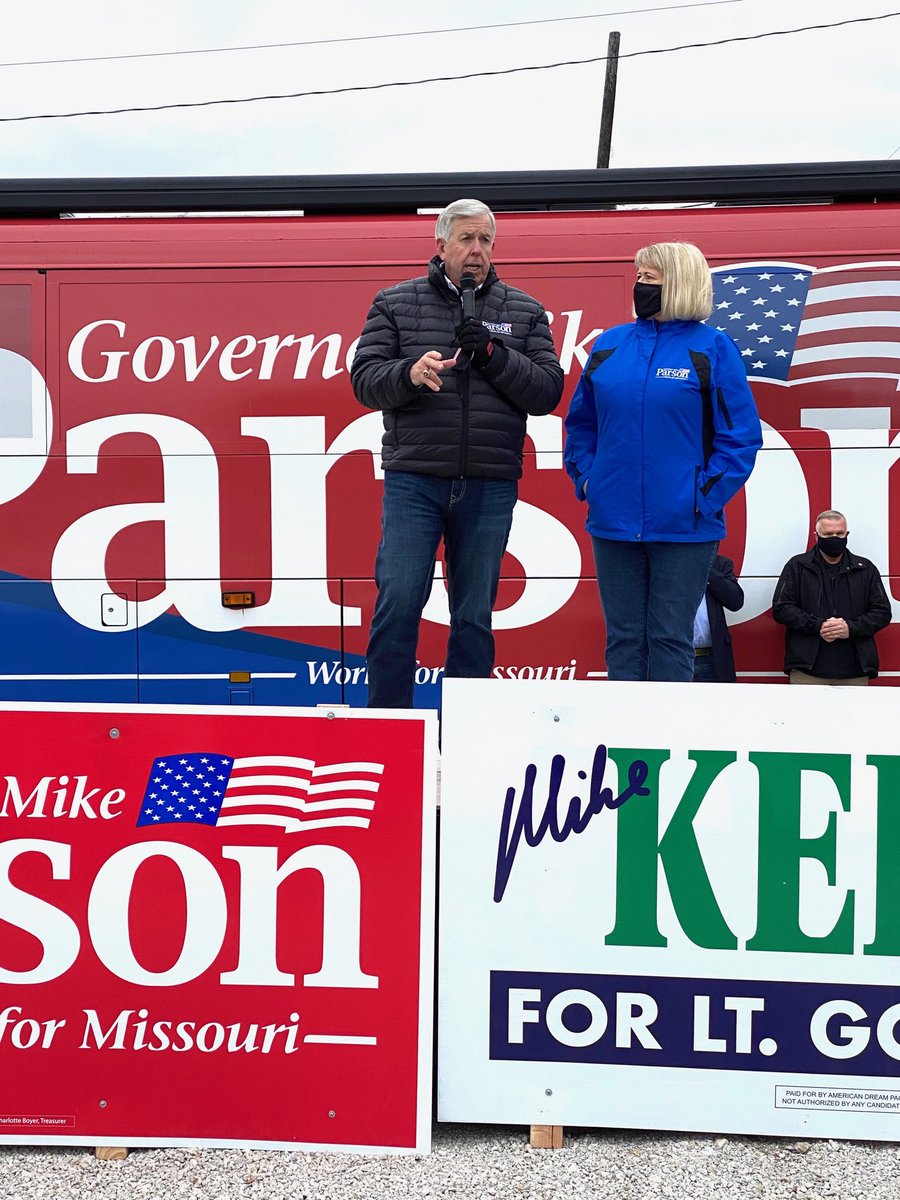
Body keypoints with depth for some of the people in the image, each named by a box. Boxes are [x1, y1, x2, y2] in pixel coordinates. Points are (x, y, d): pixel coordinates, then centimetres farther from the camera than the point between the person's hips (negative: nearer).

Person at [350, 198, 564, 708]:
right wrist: (408, 373, -19)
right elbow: (364, 378, 1)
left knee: (474, 617, 8)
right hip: (413, 480, -1)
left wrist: (494, 354, -11)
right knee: (397, 606, -5)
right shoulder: (395, 303, 8)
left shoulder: (525, 311, 11)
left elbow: (548, 392, 3)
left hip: (490, 487, 2)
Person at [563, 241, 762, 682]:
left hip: (683, 527, -3)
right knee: (623, 638, 9)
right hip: (613, 522, 4)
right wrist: (585, 479, 4)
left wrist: (705, 496, -11)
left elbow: (741, 435, -4)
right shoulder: (609, 345, 10)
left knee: (671, 638, 4)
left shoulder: (713, 348, -1)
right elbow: (580, 423, 16)